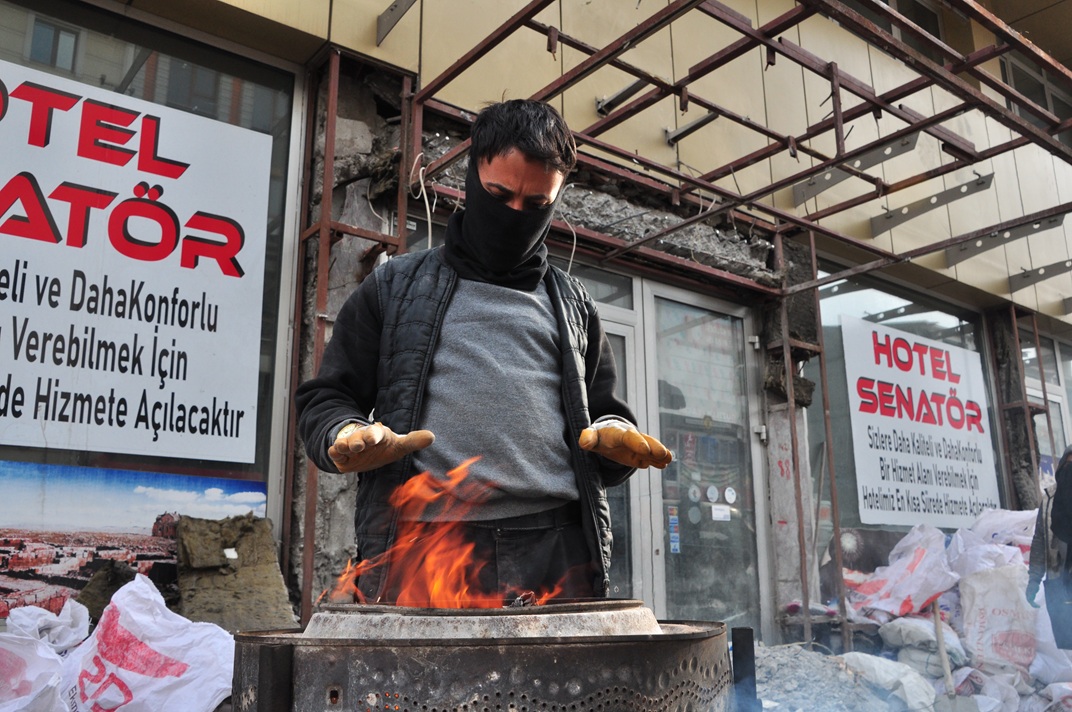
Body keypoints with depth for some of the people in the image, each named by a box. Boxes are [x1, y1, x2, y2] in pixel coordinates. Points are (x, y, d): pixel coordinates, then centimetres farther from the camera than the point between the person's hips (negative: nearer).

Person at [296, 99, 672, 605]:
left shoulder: (571, 303, 23)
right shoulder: (395, 287, 16)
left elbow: (605, 410, 26)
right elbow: (325, 398, 15)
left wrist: (615, 435, 2)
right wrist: (347, 436, -8)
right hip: (417, 548, -1)